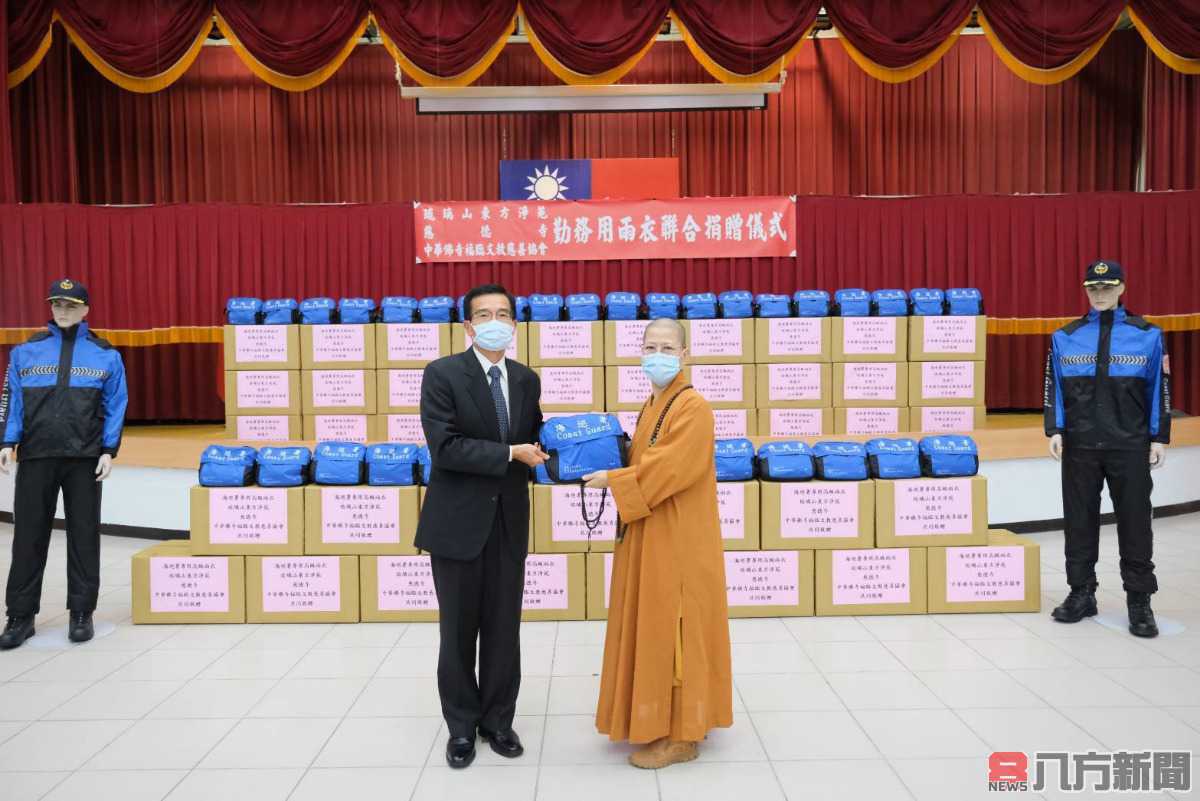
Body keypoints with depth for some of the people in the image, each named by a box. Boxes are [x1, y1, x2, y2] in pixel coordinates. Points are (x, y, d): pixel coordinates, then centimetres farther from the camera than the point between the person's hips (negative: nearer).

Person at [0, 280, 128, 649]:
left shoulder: (105, 354, 3)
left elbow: (115, 406, 2)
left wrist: (109, 450, -4)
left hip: (84, 459, -1)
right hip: (35, 457, 1)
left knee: (84, 536, 5)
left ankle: (82, 613, 15)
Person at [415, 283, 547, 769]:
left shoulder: (526, 379, 6)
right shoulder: (442, 374, -10)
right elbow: (444, 447, -19)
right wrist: (511, 454, -19)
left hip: (509, 521, 4)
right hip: (458, 521, -4)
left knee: (504, 628, 12)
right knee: (458, 630, 10)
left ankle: (498, 720, 29)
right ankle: (462, 726, 27)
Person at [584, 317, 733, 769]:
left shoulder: (694, 407, -15)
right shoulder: (651, 407, 12)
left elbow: (669, 468, -23)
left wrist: (613, 481, -16)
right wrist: (610, 471, 0)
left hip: (678, 538, -9)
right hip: (649, 534, 9)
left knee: (673, 628, -2)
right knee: (653, 629, 15)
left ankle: (680, 735, 11)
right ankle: (658, 721, 29)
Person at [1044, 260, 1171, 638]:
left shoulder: (1147, 335, 0)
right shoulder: (1066, 336, 3)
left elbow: (1159, 388, 3)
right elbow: (1054, 388, 5)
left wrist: (1159, 438, 0)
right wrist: (1055, 431, -2)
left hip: (1130, 446, -1)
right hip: (1079, 445, 1)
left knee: (1135, 522, 4)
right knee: (1079, 521, 9)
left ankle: (1139, 602, 16)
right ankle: (1081, 594, 21)